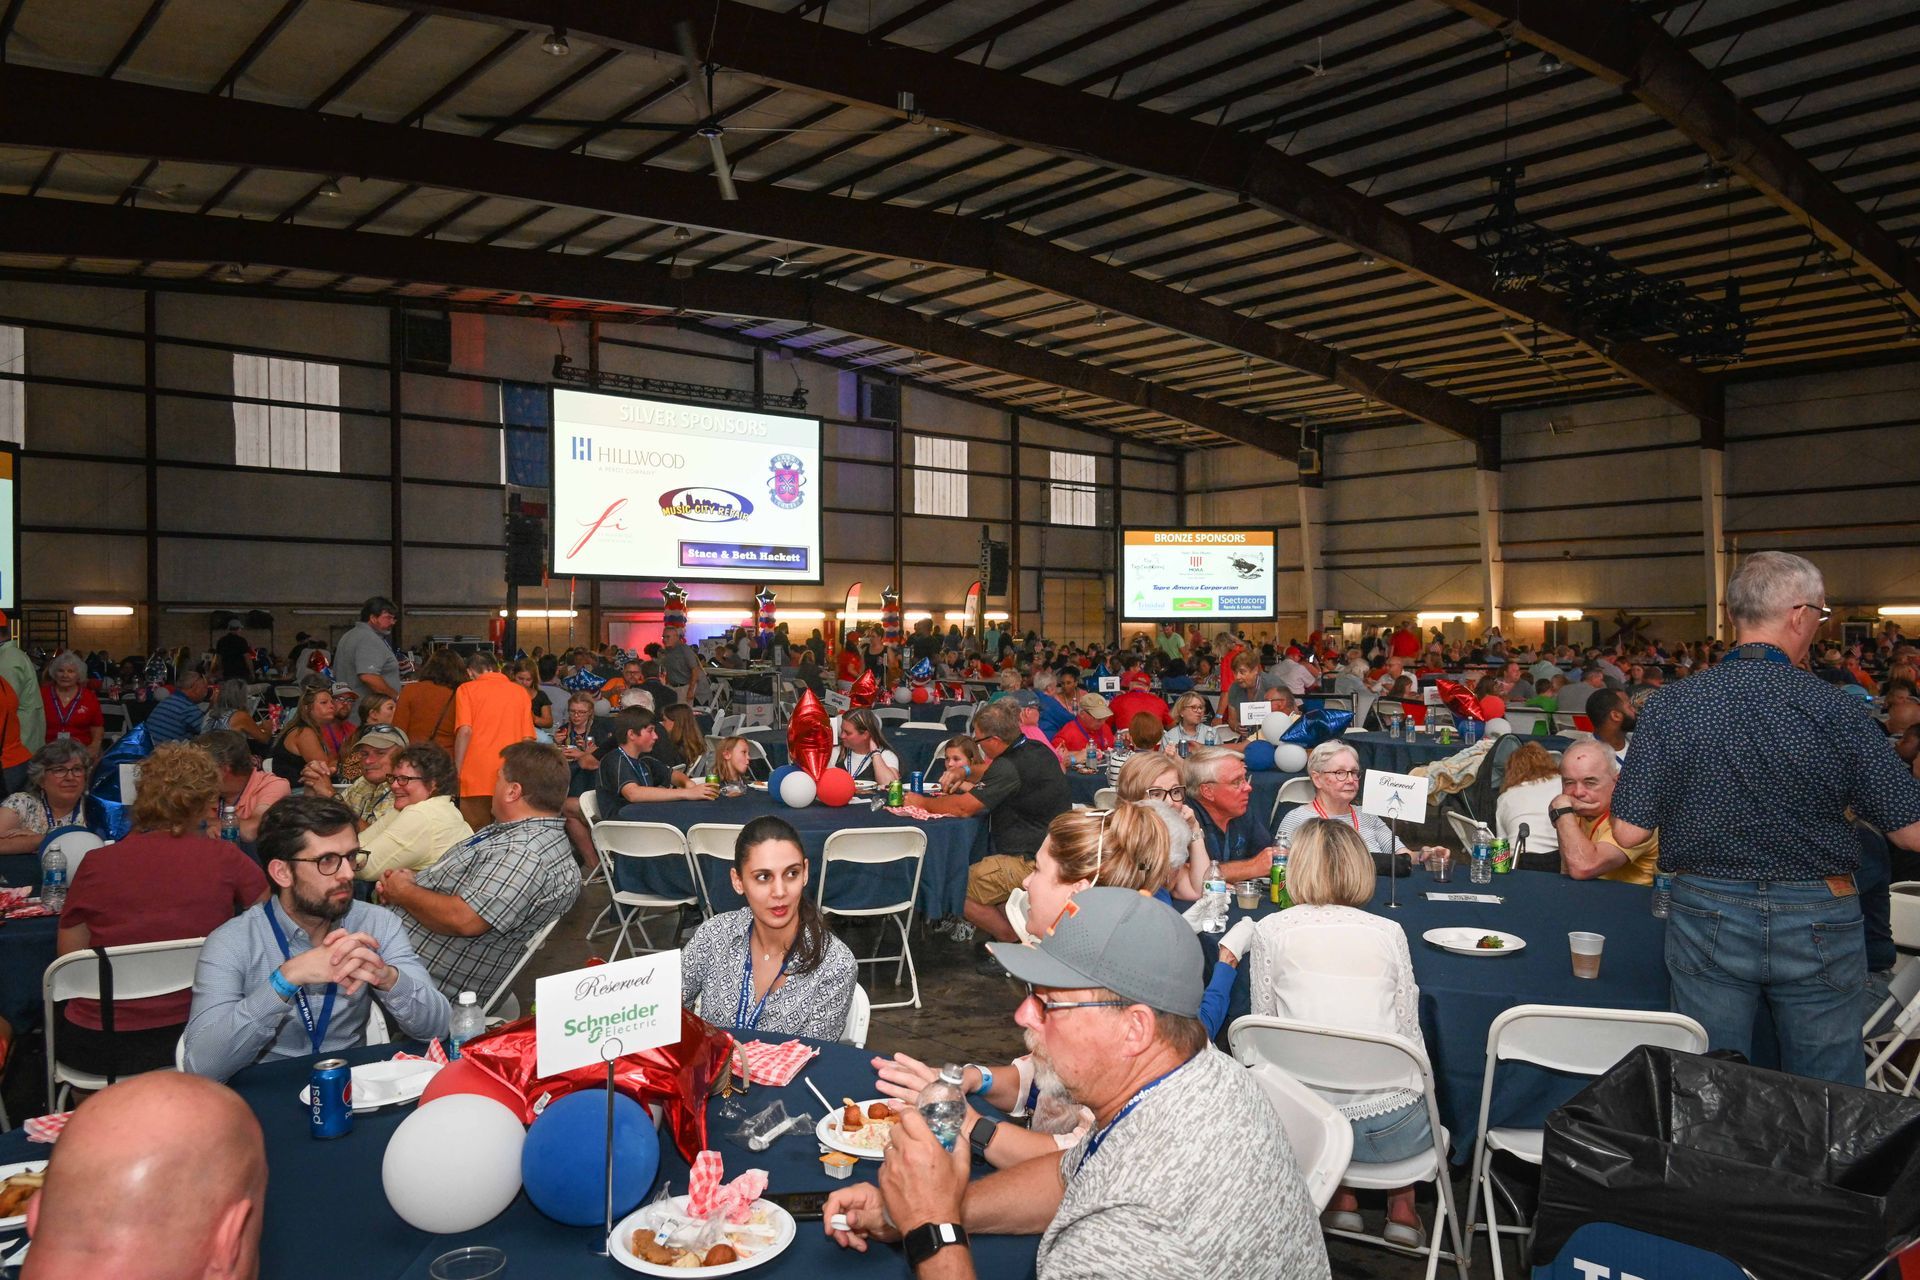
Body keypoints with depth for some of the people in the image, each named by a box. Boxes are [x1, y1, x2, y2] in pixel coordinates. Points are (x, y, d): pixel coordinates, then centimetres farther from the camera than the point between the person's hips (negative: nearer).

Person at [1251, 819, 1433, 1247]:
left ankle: (1341, 1198, 24)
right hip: (1388, 1132, 0)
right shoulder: (1388, 932, -1)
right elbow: (1410, 1035, 4)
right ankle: (1401, 1204, 27)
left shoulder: (1270, 931, -2)